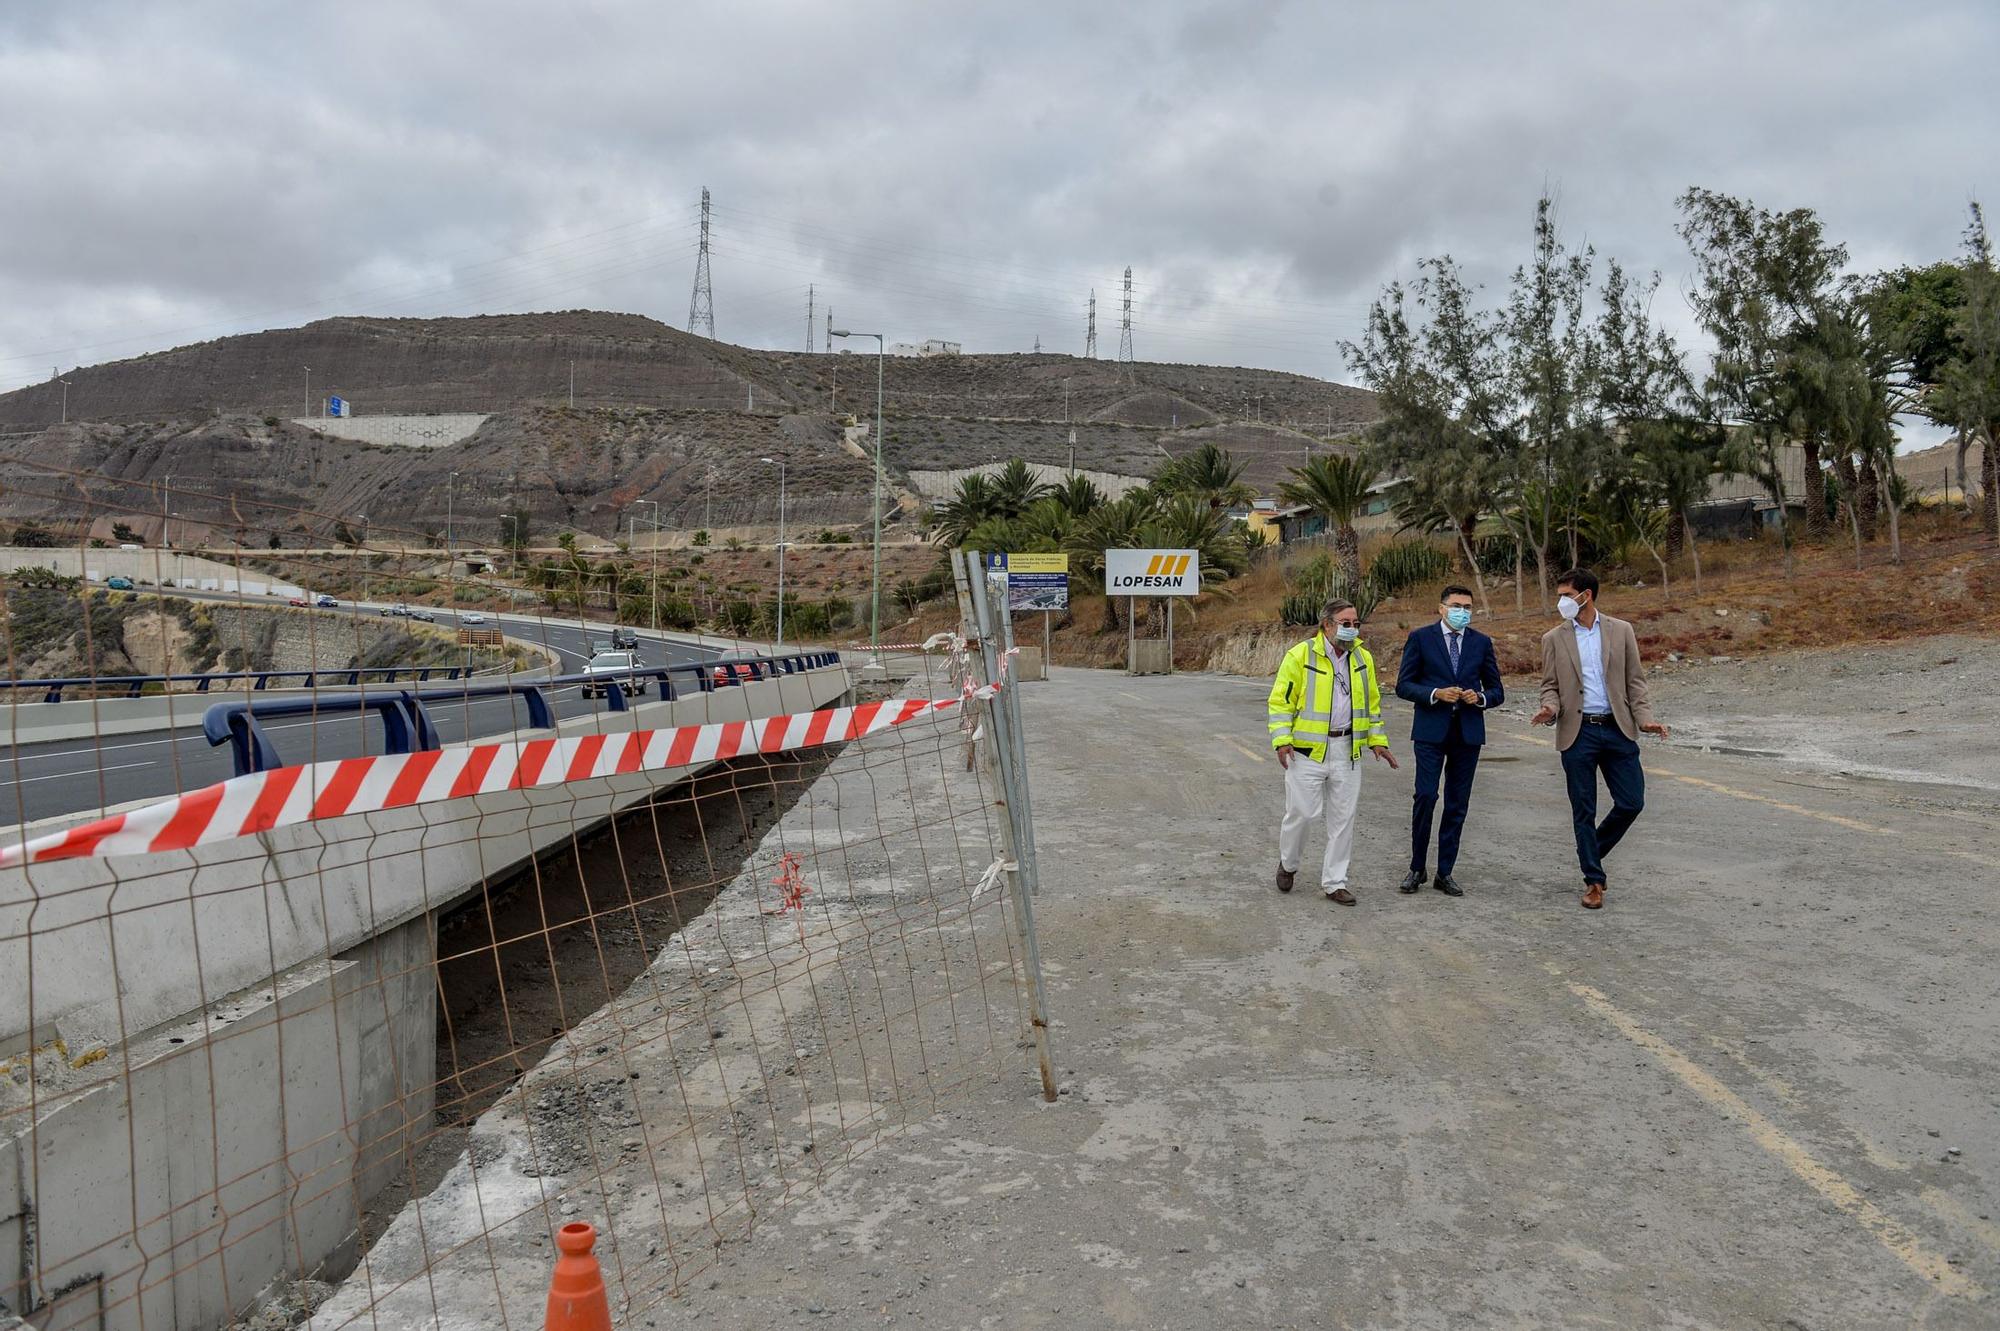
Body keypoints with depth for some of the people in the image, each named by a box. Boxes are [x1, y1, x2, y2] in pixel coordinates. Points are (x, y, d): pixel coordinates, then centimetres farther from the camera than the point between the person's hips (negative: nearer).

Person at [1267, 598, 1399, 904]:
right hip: (1308, 750, -4)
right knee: (1302, 813, -2)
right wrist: (1282, 740, -14)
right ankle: (1288, 863, 27)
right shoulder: (1300, 655, -7)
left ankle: (1334, 882, 19)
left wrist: (1378, 740, 10)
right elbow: (1280, 700, -6)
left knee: (1343, 819, 7)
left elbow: (1372, 703, 18)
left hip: (1347, 751, 5)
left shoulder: (1363, 658, 9)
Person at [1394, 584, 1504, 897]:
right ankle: (1417, 868, 6)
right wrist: (1436, 693, -16)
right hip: (1431, 730, -3)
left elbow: (1497, 691, 12)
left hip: (1468, 731, 3)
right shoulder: (1421, 638, 1)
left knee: (1458, 804, 6)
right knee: (1425, 796, -10)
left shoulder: (1482, 642, 9)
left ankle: (1445, 872, 14)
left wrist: (1479, 697, -10)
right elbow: (1403, 685, -1)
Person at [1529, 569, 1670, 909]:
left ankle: (1592, 849, 26)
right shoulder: (1554, 638, 5)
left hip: (1617, 729, 1)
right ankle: (1594, 880, 13)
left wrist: (1644, 718, -6)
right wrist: (1550, 709, -15)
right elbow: (1550, 685, 6)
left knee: (1631, 802, 1)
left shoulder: (1621, 631, 6)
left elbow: (1634, 680, 7)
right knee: (1584, 810, 2)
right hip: (1578, 732, -1)